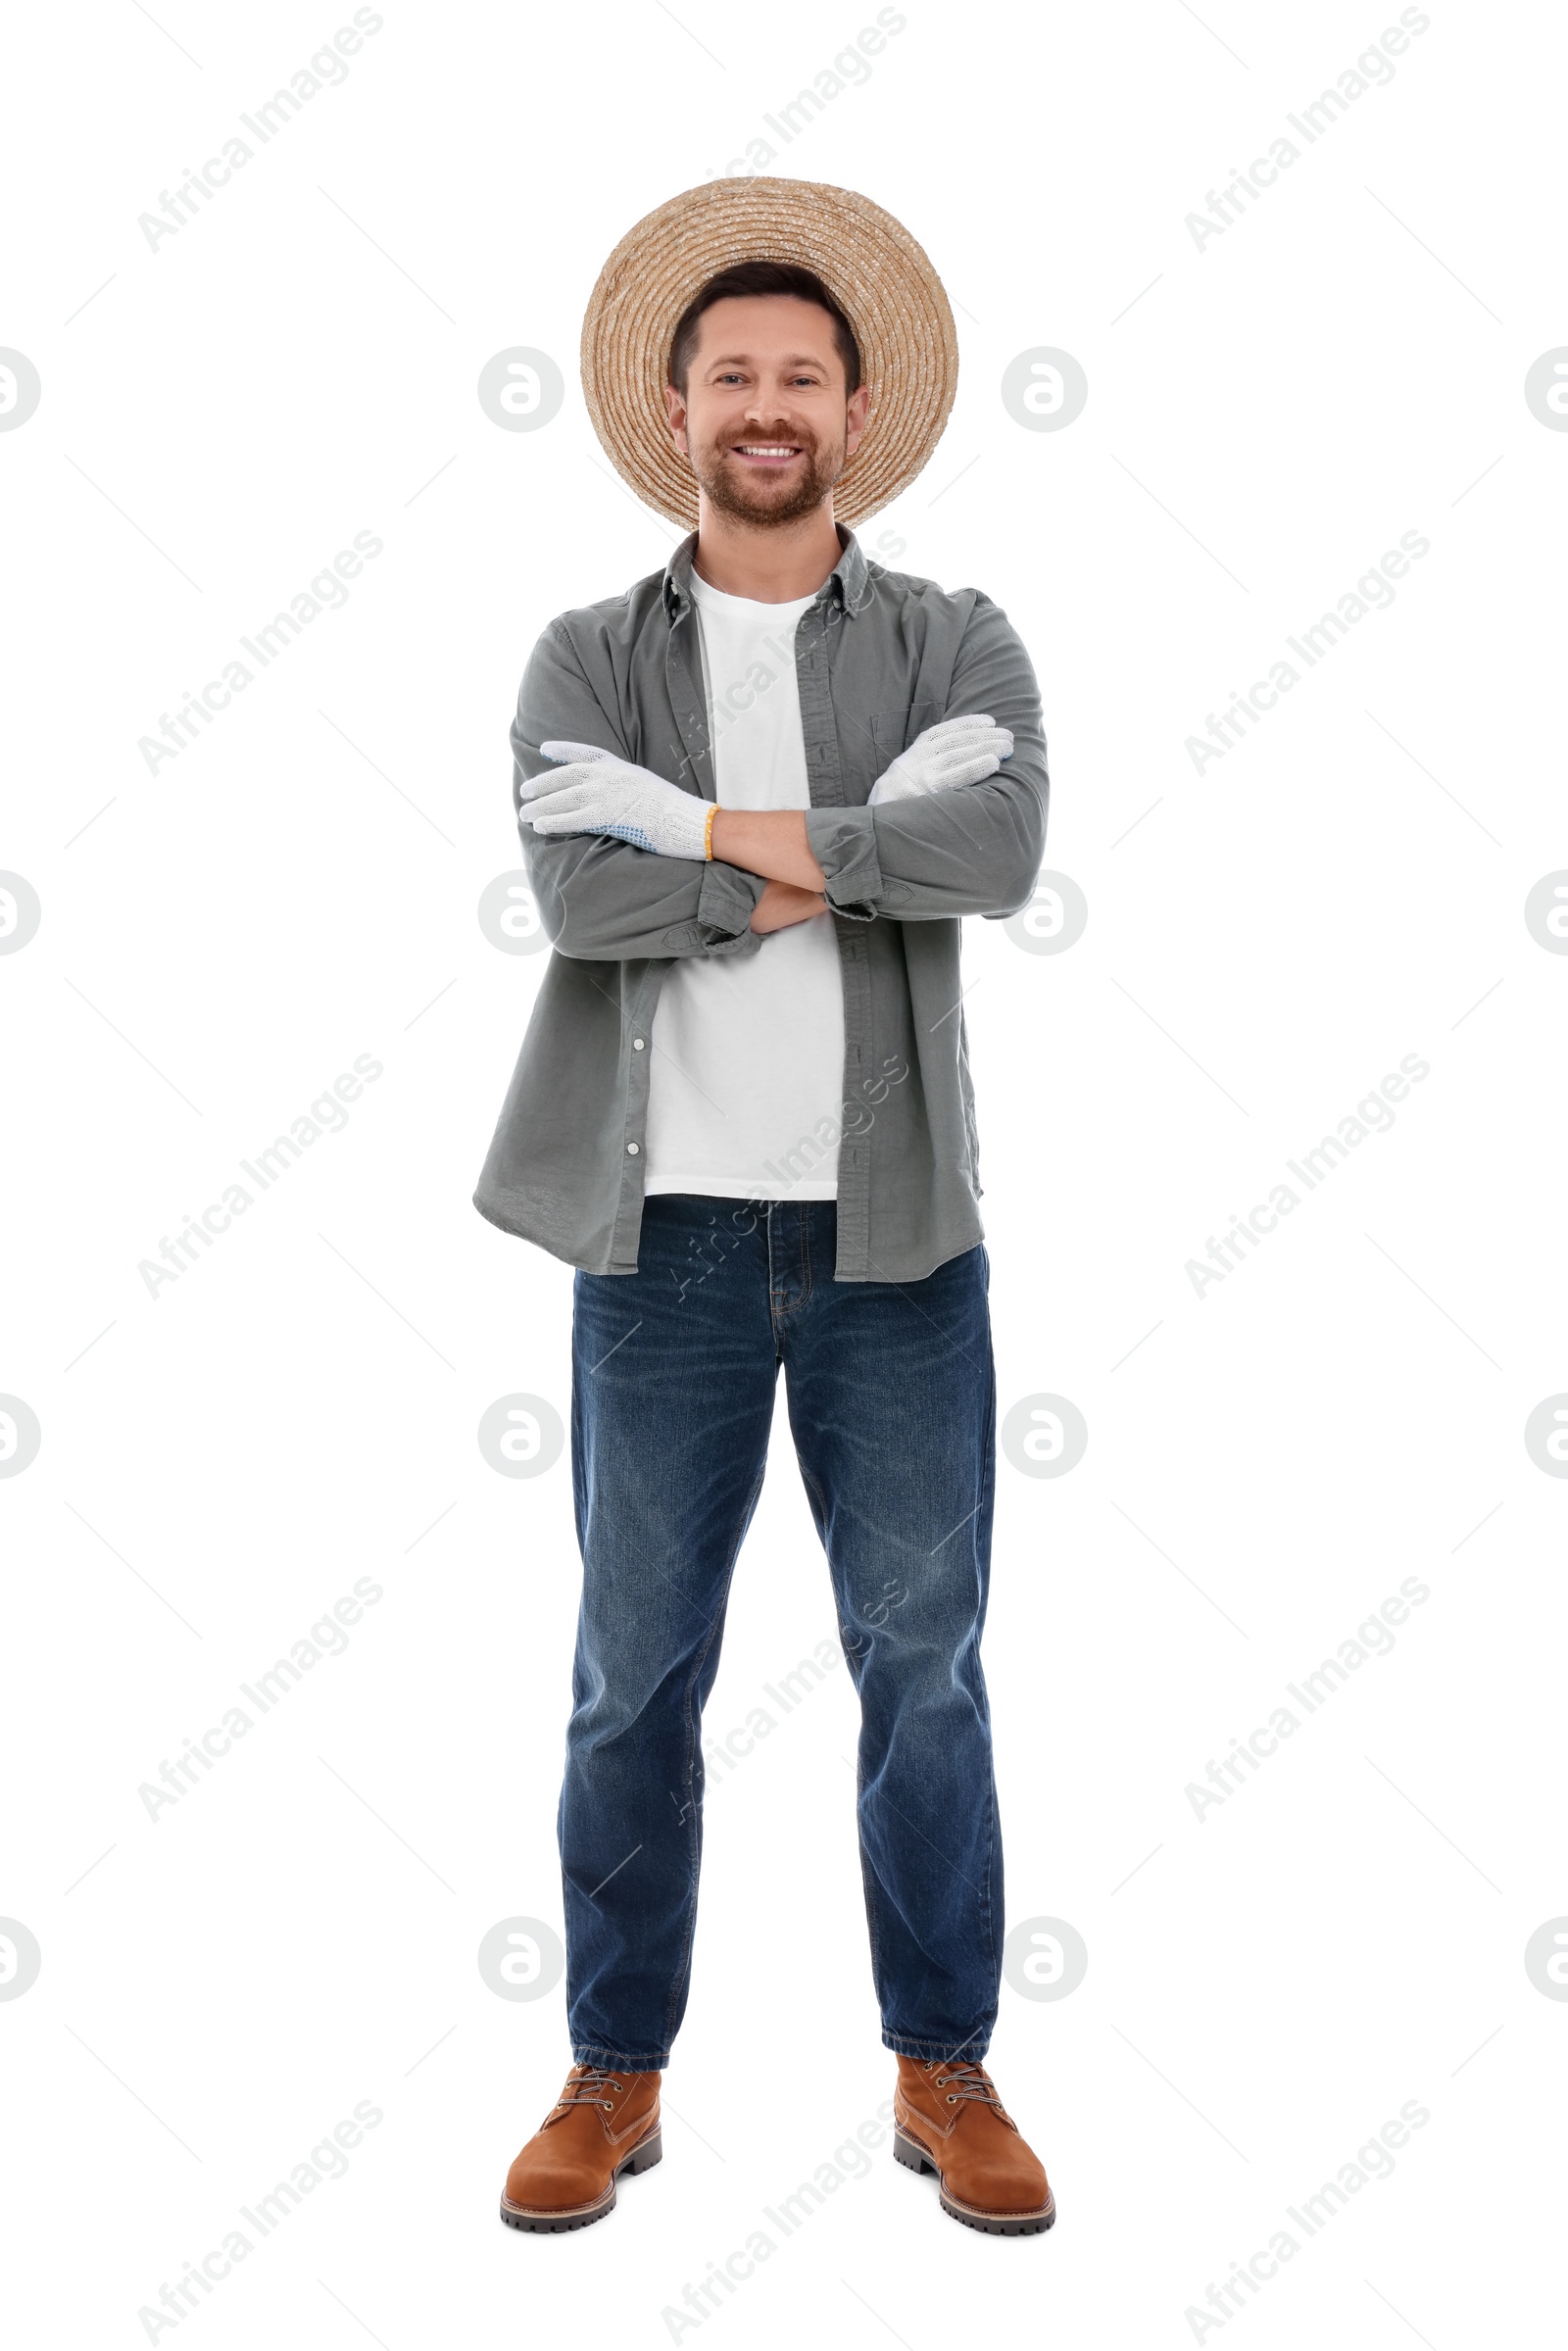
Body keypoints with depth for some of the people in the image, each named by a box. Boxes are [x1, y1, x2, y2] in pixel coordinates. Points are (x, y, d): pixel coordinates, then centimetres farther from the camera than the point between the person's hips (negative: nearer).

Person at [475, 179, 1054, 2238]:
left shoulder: (957, 646, 5)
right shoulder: (586, 659, 6)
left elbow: (999, 849, -16)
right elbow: (576, 894, -13)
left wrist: (722, 829, -15)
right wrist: (850, 856, -13)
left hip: (894, 1233, 0)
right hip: (667, 1231, 0)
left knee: (926, 1668, 8)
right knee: (634, 1680, 9)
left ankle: (947, 2078, 25)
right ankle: (616, 2077, 26)